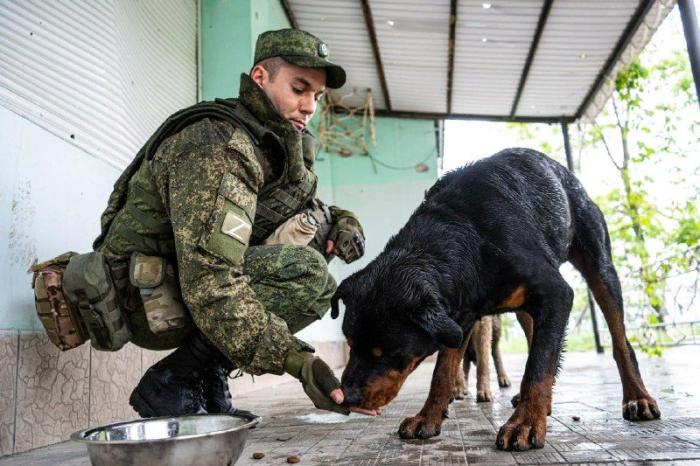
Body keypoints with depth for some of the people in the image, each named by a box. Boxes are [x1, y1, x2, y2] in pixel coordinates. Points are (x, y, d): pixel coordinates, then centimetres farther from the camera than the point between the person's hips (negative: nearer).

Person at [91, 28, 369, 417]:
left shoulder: (272, 140, 7)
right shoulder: (219, 145, -23)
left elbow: (312, 209, 16)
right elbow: (210, 283, -33)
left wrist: (343, 220, -8)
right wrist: (297, 362, -37)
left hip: (187, 274, 9)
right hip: (148, 298, -9)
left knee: (316, 222, 4)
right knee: (307, 275, -26)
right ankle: (171, 383, -10)